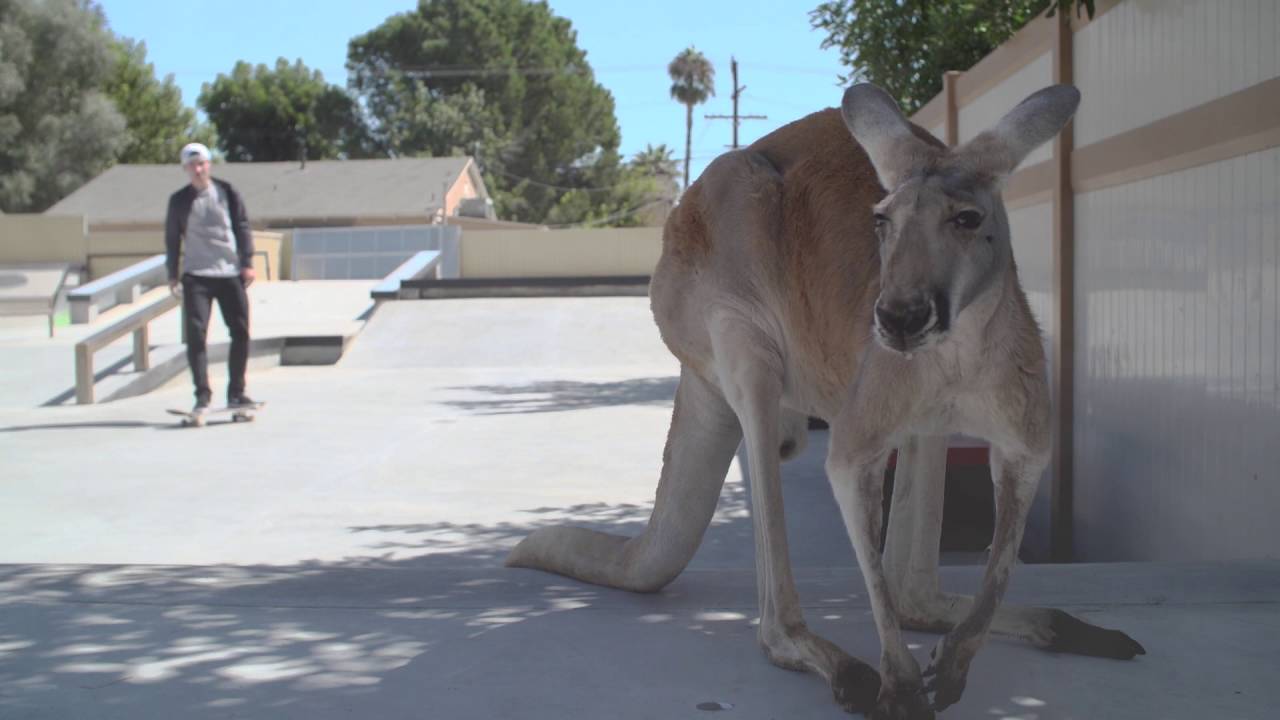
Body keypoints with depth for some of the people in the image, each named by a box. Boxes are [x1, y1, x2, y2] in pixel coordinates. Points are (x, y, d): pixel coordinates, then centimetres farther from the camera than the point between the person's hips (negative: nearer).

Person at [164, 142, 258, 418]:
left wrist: (247, 262, -1)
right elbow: (172, 238, 10)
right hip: (195, 276, -1)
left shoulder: (226, 192, 6)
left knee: (241, 332, 1)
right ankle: (202, 396, -7)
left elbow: (242, 227, 7)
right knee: (196, 334, -11)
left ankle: (236, 393, 13)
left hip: (231, 273, 1)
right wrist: (173, 274, 5)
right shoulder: (179, 200, 6)